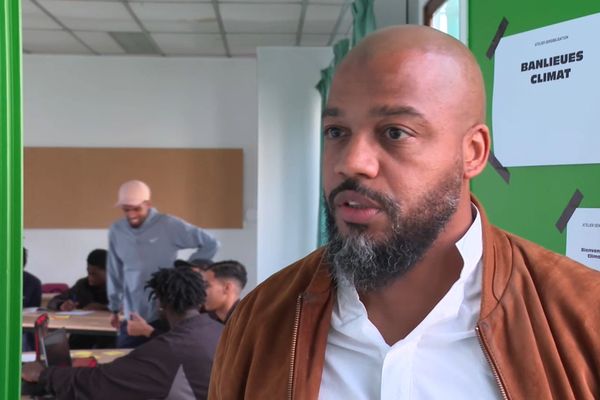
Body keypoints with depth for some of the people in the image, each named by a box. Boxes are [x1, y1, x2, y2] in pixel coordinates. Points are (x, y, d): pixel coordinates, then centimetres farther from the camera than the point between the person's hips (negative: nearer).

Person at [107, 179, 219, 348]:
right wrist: (114, 308, 19)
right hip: (132, 319, 4)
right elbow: (115, 273, 15)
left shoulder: (169, 226, -9)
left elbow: (211, 244, -4)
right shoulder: (116, 231, 4)